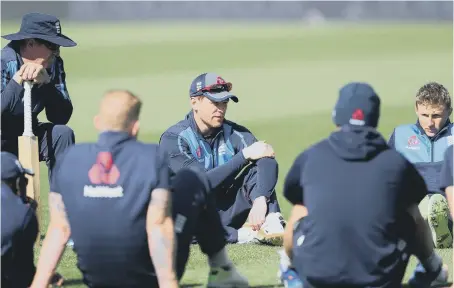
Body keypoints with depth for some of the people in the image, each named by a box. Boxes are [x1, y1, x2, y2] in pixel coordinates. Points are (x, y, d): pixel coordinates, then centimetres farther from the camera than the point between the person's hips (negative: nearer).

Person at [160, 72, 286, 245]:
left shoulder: (235, 133, 0)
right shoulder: (174, 139, -11)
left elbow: (264, 161, -17)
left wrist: (260, 200, -37)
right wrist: (244, 155, -23)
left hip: (229, 210, 3)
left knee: (264, 160, -14)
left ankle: (271, 224, -35)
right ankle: (242, 235, -35)